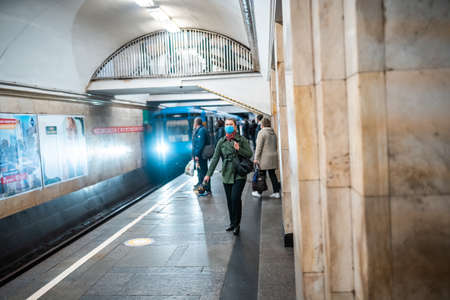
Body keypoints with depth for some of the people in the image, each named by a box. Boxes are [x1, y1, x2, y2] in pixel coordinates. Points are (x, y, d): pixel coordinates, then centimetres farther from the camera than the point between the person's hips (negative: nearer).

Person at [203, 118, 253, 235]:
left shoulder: (242, 139, -2)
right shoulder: (221, 141, 6)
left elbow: (250, 154, -2)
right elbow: (215, 158, 6)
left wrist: (239, 149, -19)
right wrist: (209, 174, 3)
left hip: (239, 174, -3)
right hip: (226, 175, 4)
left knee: (235, 198, -13)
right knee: (229, 200, 8)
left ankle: (237, 224, 2)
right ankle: (232, 223, 24)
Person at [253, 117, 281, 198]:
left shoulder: (262, 132, -10)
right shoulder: (273, 133, 12)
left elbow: (259, 147, -15)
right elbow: (275, 146, 16)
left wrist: (256, 158, -14)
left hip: (264, 158, -7)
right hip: (273, 157, 7)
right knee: (272, 174, 9)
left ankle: (259, 192, 12)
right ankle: (276, 192, 8)